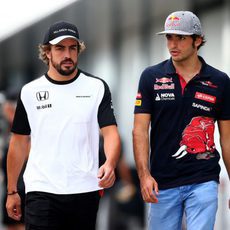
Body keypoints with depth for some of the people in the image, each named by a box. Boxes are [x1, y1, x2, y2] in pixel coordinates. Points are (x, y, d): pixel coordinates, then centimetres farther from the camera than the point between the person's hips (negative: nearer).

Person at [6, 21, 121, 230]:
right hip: (42, 191, 0)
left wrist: (110, 164, -26)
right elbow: (19, 142, 11)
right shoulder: (30, 91, 5)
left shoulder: (97, 87, 3)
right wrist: (12, 191, 10)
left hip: (85, 190, 1)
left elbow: (110, 132, -5)